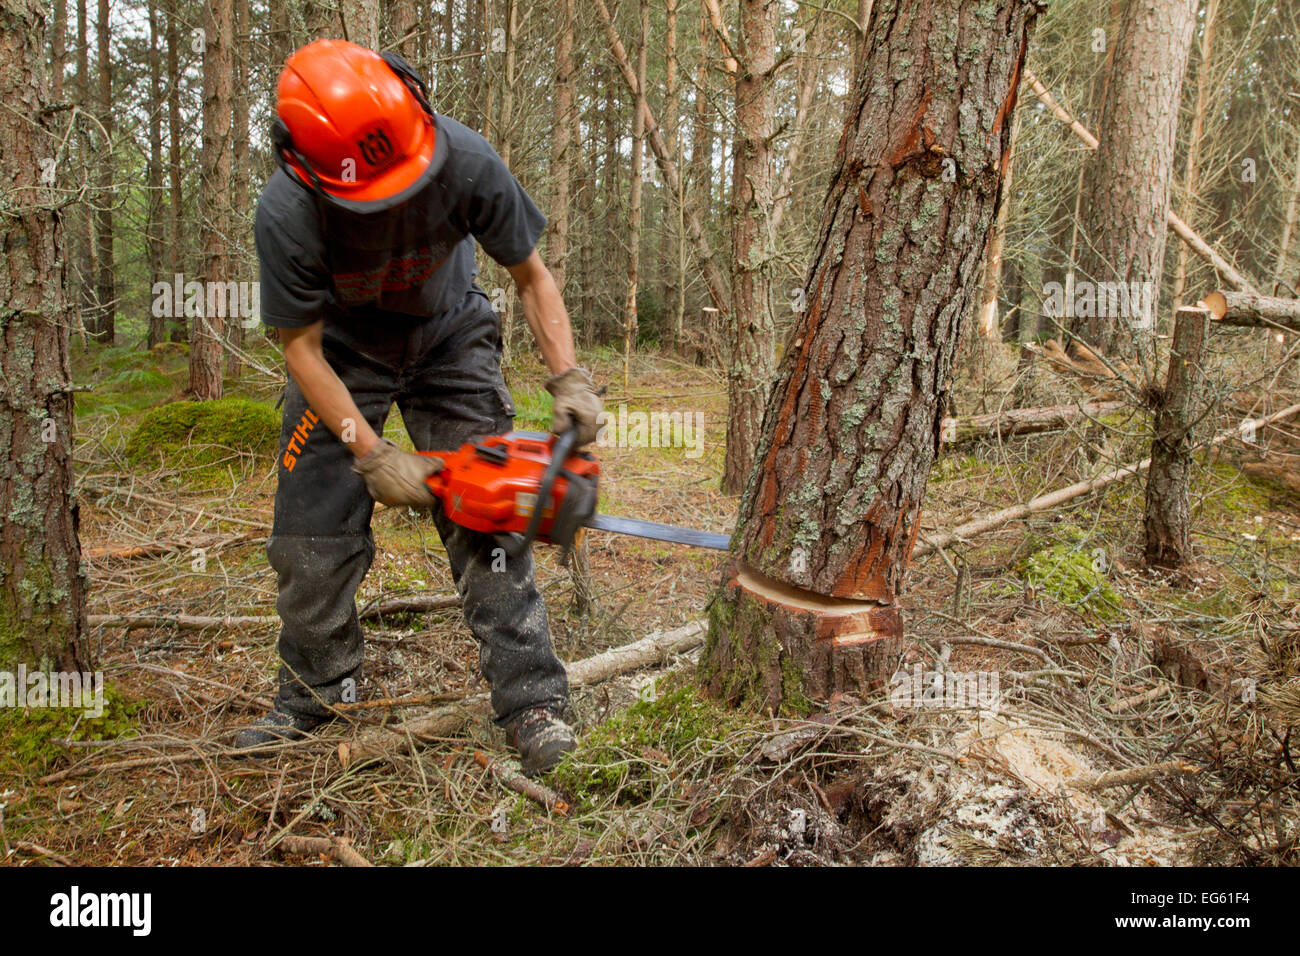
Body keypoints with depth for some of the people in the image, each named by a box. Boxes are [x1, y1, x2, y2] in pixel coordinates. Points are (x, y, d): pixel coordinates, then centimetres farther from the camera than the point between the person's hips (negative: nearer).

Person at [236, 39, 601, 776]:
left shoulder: (463, 160, -31)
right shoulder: (286, 214, -32)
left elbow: (531, 276, -15)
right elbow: (302, 346, -20)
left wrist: (570, 379, -25)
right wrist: (372, 455, -26)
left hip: (451, 342, 0)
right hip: (344, 353, 1)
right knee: (312, 540, 0)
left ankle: (533, 702, -4)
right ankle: (314, 696, 22)